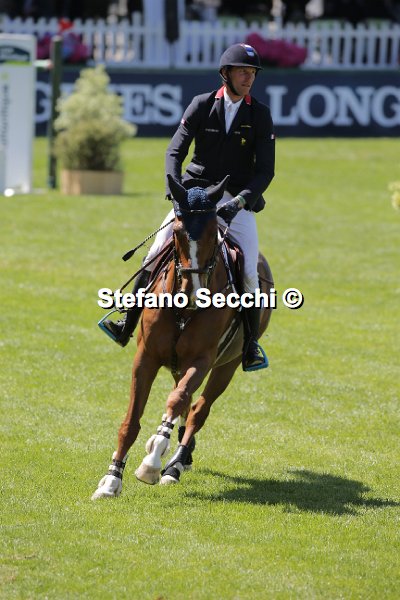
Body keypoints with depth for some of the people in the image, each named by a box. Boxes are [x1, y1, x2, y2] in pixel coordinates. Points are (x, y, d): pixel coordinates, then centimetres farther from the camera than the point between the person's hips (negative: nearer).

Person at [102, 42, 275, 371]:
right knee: (156, 254, -10)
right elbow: (175, 151, -6)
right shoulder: (202, 105, -2)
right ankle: (129, 325, 1)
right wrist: (175, 190, -23)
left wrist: (240, 201, -24)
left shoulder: (260, 115, -3)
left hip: (238, 200, -1)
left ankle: (251, 344, 5)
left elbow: (265, 170, -8)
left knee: (249, 273, -12)